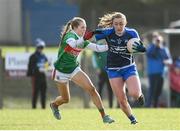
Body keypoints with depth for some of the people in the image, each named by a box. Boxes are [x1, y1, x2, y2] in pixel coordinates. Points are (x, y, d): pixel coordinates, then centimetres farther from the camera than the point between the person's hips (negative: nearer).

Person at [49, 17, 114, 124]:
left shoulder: (82, 40, -1)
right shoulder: (70, 35, -22)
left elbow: (98, 48, -4)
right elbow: (73, 45, -46)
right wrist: (83, 38, -57)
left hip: (74, 69, 5)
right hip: (61, 71, -5)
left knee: (91, 89, -15)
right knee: (66, 99, 9)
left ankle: (104, 116, -13)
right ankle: (54, 105, 46)